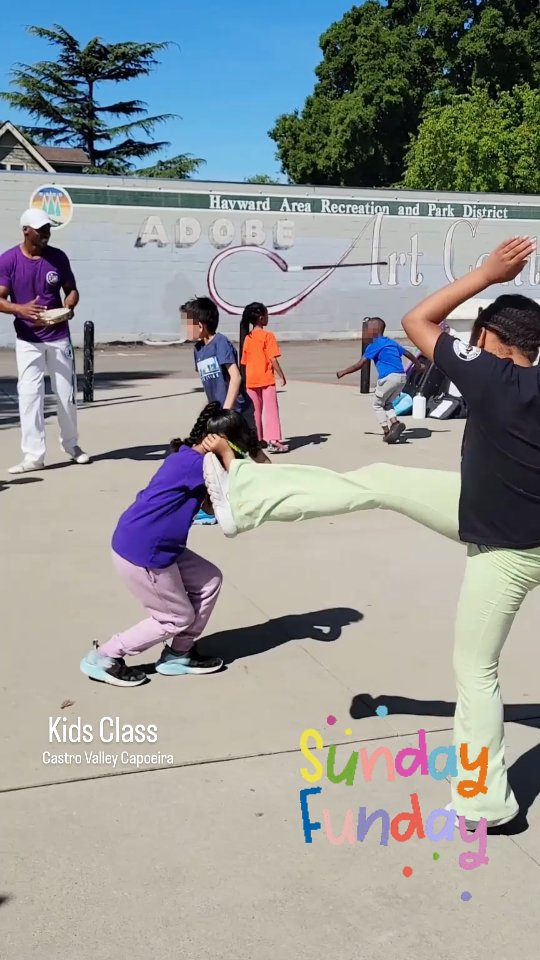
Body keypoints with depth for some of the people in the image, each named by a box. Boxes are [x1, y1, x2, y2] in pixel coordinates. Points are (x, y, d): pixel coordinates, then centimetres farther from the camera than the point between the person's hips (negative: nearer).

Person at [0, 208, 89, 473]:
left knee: (67, 393, 9)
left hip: (59, 336, 2)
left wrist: (68, 307, -16)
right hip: (27, 340, -2)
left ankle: (71, 444, 29)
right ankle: (33, 454, -2)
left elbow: (71, 290, 7)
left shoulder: (58, 257, -2)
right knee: (29, 394, -6)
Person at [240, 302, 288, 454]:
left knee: (255, 410, 13)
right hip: (266, 379, -5)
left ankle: (257, 439, 19)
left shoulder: (247, 338, 7)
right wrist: (282, 376, -7)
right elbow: (273, 359, -15)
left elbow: (244, 362, 9)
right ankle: (273, 440, -10)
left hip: (251, 380, 5)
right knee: (271, 409, -3)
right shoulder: (268, 335, -10)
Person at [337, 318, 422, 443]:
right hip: (402, 377, 7)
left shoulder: (374, 346, 1)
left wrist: (343, 372, 6)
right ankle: (395, 423, 3)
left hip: (389, 377, -7)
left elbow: (360, 365, -3)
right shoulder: (392, 342, 21)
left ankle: (387, 431, 2)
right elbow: (408, 353, 32)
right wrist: (419, 364, 49)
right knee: (386, 403, 24)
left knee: (377, 404, 10)